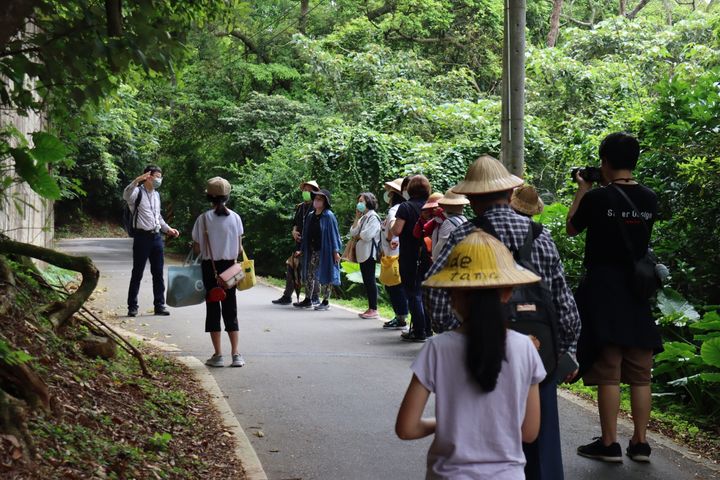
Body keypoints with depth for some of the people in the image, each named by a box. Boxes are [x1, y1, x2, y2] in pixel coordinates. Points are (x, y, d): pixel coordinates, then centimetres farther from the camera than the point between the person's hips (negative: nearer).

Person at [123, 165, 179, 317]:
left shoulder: (156, 195, 17)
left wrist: (168, 229, 16)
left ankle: (159, 305, 14)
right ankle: (132, 307, 6)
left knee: (158, 273, 8)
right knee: (137, 273, 0)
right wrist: (137, 181, -44)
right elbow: (126, 196, -31)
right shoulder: (138, 192, -6)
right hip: (142, 236, -7)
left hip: (156, 237, 7)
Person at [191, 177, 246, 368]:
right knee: (230, 309, 10)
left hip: (210, 267, -2)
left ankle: (218, 355, 3)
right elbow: (239, 248, 0)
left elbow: (197, 249, -8)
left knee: (213, 309, 5)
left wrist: (194, 246, 14)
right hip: (230, 267, 2)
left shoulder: (204, 219, -11)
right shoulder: (235, 218, -3)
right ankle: (235, 354, 6)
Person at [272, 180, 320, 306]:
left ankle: (314, 297, 9)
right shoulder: (299, 207, 14)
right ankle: (287, 296, 14)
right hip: (299, 243, 7)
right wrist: (294, 231, 0)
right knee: (291, 267, 6)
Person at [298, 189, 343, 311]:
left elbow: (334, 233, -10)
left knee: (324, 276, -1)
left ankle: (326, 302, 6)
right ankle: (308, 300, 19)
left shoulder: (328, 216, -8)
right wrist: (302, 249, 14)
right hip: (312, 251, 7)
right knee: (309, 275, 9)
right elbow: (306, 234, 15)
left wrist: (336, 251, -14)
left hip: (324, 251, -7)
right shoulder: (310, 216, 10)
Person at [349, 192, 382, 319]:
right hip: (362, 253, 9)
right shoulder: (363, 217, 19)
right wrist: (357, 217, 6)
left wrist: (357, 236, -1)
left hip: (370, 253, -9)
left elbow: (367, 234, -20)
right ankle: (370, 309, 12)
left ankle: (374, 310, -6)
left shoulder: (373, 217, -9)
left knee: (370, 280, -8)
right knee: (366, 281, 9)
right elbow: (352, 232, 10)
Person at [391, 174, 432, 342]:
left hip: (410, 258, -5)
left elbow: (397, 231, -19)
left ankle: (418, 331, 0)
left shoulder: (406, 207, -12)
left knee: (413, 294, 1)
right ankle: (428, 329, 20)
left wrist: (392, 225, 2)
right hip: (428, 257, 5)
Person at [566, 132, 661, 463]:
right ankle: (640, 443, 13)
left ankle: (609, 444, 3)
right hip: (638, 290, 4)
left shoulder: (597, 198, -12)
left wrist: (582, 189, 13)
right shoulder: (649, 199, 2)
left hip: (603, 288, -4)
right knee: (640, 373, 9)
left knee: (608, 371, 0)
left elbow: (571, 229, 4)